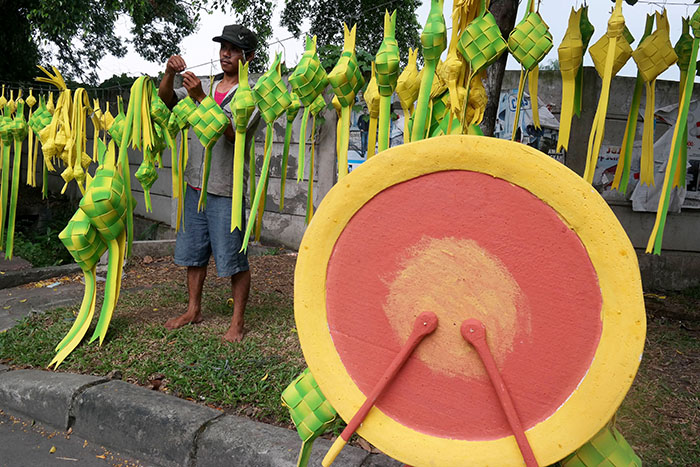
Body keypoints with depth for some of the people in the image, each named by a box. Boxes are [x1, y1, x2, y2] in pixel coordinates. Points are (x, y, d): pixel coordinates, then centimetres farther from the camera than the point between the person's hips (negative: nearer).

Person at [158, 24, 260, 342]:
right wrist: (170, 74, -8)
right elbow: (165, 101, 10)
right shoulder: (205, 86, 13)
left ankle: (237, 321, 14)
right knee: (193, 252, 16)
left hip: (226, 189, -6)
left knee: (233, 259, -1)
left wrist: (201, 98, -24)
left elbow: (233, 132, -20)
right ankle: (193, 309, 33)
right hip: (195, 185, 7)